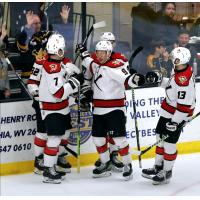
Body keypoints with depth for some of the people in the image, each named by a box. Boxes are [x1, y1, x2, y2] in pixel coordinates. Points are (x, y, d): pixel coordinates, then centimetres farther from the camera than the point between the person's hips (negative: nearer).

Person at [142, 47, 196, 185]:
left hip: (178, 114, -10)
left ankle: (167, 173, 9)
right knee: (160, 136, 18)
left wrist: (175, 121, -26)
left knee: (169, 142, -5)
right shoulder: (179, 71, 1)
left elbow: (184, 105, -28)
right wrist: (158, 79, 9)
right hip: (169, 109, 10)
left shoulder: (185, 78, -28)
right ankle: (158, 167, 32)